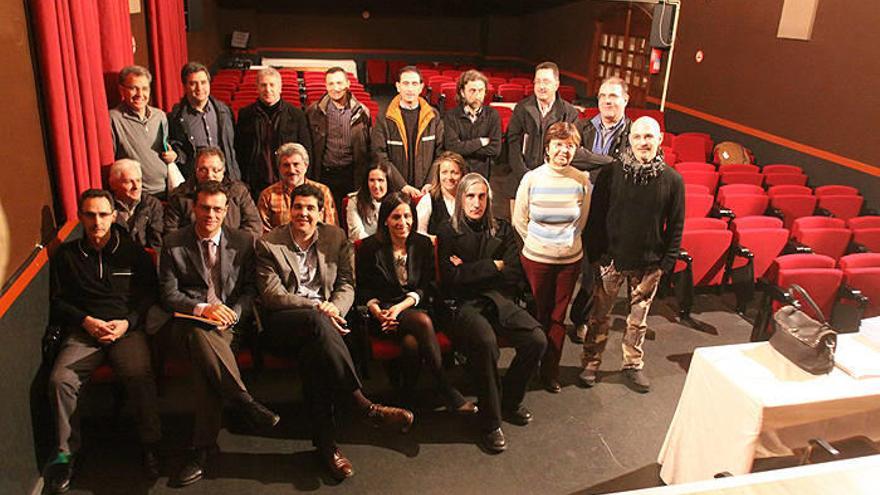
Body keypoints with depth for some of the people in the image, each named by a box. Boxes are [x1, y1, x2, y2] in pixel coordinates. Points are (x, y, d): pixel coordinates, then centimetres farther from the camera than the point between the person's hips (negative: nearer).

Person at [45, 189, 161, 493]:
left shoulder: (133, 252, 12)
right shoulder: (66, 255, 16)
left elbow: (150, 294, 10)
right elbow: (57, 300, 14)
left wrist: (127, 322, -6)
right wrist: (86, 320, -4)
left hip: (126, 329, -2)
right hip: (83, 331, 2)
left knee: (139, 375, -31)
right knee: (60, 380, -26)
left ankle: (150, 445, -17)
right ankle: (65, 452, -8)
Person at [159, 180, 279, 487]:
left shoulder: (243, 242, 10)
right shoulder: (173, 243, 7)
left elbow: (250, 289, 9)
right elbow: (169, 294, 2)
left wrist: (233, 314, -11)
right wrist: (201, 308, -16)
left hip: (230, 321, 1)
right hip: (188, 321, 0)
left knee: (203, 358, -33)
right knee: (200, 334, -38)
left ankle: (202, 448, -26)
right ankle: (245, 402, -32)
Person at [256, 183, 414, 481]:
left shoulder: (335, 238, 12)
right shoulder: (268, 244, 4)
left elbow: (346, 285, 9)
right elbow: (272, 295, -5)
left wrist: (333, 311, -13)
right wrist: (318, 306, -18)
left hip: (319, 319, 2)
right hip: (281, 324, -2)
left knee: (313, 351, -34)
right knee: (316, 322, -37)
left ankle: (325, 443, -30)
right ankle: (364, 406, -37)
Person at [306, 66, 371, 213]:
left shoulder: (361, 112, 5)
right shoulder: (313, 111, 3)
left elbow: (367, 148, 10)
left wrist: (365, 178, 7)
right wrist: (310, 177, 3)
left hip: (353, 175, 1)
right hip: (325, 175, -1)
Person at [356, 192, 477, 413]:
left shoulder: (423, 244, 9)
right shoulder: (369, 247, 4)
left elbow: (427, 287, 5)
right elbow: (363, 289, 5)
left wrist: (402, 306, -12)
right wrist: (377, 310, -16)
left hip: (415, 309, 2)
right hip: (383, 314, -2)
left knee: (412, 343, -34)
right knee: (423, 321, -33)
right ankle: (448, 392, -26)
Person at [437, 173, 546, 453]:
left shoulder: (502, 231, 16)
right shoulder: (448, 232, 7)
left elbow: (515, 277, 5)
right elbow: (451, 280, -5)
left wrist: (472, 272, -2)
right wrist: (493, 266, -4)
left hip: (500, 302, 4)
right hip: (465, 305, -3)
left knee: (537, 339, -23)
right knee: (485, 341, -35)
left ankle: (509, 401, 4)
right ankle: (490, 423, -19)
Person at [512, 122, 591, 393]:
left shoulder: (582, 181, -7)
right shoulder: (532, 178, -9)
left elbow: (582, 220, 8)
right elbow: (519, 220, 1)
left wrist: (567, 242, 10)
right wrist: (537, 242, 7)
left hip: (570, 260, 1)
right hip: (536, 259, -1)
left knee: (558, 317, 10)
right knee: (537, 314, 10)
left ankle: (550, 371, 25)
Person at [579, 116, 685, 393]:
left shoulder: (672, 180, -4)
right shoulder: (611, 172, -7)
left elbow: (676, 226, 2)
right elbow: (596, 216, -3)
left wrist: (666, 263, -2)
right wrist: (597, 254, -7)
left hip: (649, 264, 1)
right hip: (612, 259, 0)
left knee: (638, 319, 14)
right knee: (599, 315, 10)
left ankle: (633, 365, 32)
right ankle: (591, 364, 26)